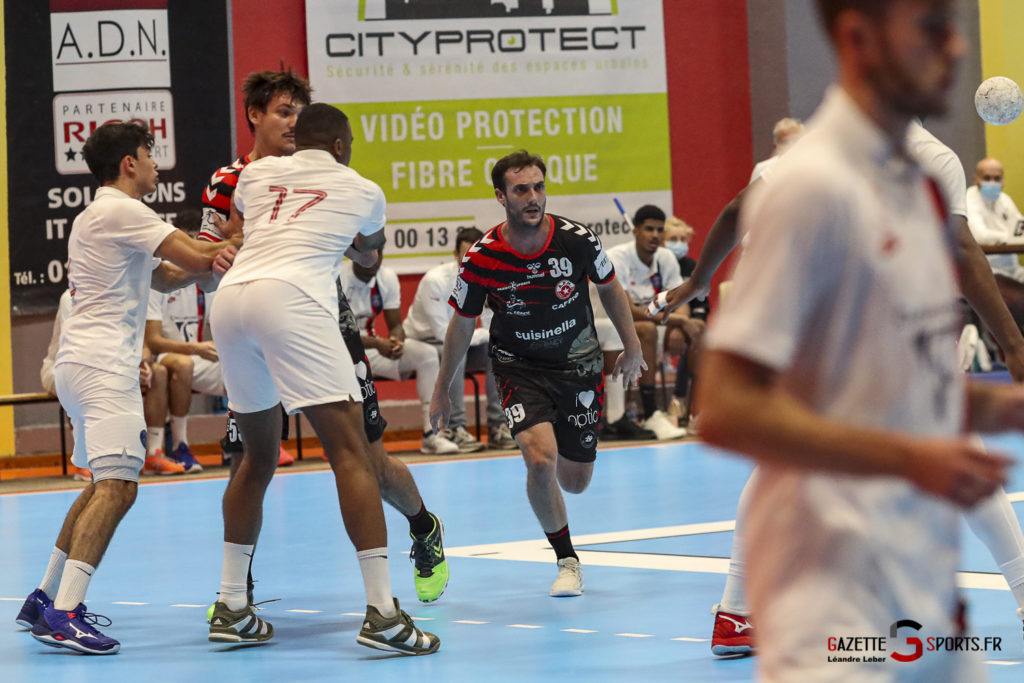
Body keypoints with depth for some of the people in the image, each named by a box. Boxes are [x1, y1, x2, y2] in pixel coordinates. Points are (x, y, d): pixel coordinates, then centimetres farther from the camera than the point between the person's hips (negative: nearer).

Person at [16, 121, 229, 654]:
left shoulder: (96, 217, 23)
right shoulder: (122, 211, -9)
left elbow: (167, 277, 22)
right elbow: (197, 258, -15)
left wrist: (221, 250, 6)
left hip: (82, 364, 11)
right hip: (103, 365, -11)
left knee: (102, 485, 20)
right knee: (117, 486, -20)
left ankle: (45, 599, 23)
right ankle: (65, 614, -29)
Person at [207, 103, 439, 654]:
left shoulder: (258, 173, 25)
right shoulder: (362, 190, 19)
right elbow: (372, 246, 43)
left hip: (230, 297, 5)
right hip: (291, 299, -5)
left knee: (259, 457, 21)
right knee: (350, 452, -6)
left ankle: (231, 607, 20)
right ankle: (382, 614, -16)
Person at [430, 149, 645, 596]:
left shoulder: (575, 239, -17)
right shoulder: (482, 258, -18)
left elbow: (609, 288, 4)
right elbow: (461, 325, -2)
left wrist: (631, 347, 13)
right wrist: (441, 391, 6)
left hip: (578, 364, 2)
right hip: (519, 367, -1)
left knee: (575, 482, 7)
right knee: (541, 460, -25)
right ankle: (567, 561, -3)